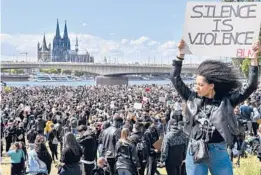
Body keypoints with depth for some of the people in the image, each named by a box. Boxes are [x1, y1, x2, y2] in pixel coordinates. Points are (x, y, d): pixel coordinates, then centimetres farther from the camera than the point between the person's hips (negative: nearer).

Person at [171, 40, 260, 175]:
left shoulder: (226, 101, -5)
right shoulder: (193, 98, 1)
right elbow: (175, 78, 3)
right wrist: (181, 53, -2)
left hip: (219, 153, -1)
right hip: (195, 152, 1)